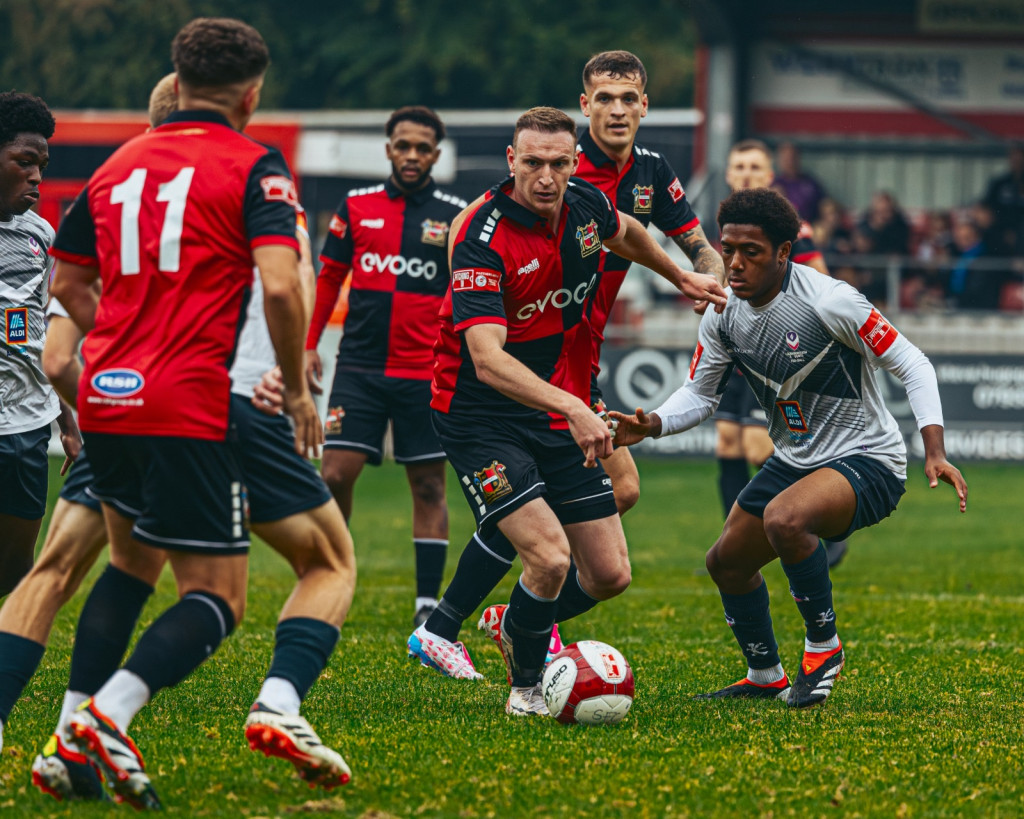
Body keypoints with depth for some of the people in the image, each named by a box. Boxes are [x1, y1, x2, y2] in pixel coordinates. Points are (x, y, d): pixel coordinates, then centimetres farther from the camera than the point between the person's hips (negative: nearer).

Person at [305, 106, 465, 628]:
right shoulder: (357, 206, 6)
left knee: (428, 486, 3)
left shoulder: (456, 217, 1)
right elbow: (330, 277, 14)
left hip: (426, 373, -1)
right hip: (360, 365, 1)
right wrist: (309, 346, 10)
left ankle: (427, 603, 7)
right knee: (335, 475, -6)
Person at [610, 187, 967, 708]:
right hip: (795, 462, 8)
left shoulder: (829, 302, -23)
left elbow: (912, 365, -16)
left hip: (867, 459, -8)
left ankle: (824, 647, -12)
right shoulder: (723, 315, -3)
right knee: (727, 563, 15)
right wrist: (652, 425, -13)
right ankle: (765, 677, 38)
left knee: (783, 518, -35)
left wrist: (935, 453, -27)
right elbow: (699, 395, 9)